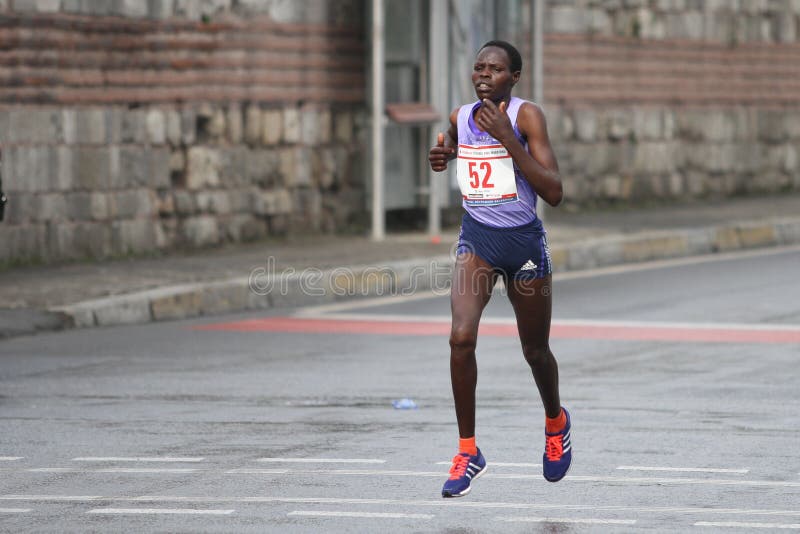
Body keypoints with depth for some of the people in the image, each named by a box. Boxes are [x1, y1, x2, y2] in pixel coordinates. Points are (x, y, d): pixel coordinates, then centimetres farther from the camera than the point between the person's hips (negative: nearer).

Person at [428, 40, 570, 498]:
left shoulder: (527, 116, -15)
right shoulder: (460, 118, 0)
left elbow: (554, 193, -23)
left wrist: (507, 139, -28)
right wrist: (442, 157, 2)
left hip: (525, 242, -3)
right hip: (477, 240, 3)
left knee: (535, 351, 12)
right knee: (461, 337, -20)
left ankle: (556, 422, 45)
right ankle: (468, 451, -10)